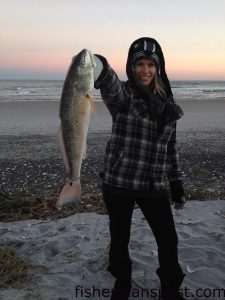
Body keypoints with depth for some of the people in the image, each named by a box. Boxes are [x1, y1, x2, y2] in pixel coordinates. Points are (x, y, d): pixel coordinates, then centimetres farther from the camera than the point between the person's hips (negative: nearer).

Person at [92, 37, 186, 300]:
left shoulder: (166, 102, 6)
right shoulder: (124, 94, -8)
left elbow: (170, 146, 13)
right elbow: (110, 85, -34)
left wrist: (177, 183, 13)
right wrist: (99, 68, -58)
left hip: (154, 186, 3)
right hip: (118, 183, -3)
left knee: (168, 240, 10)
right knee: (119, 239, 13)